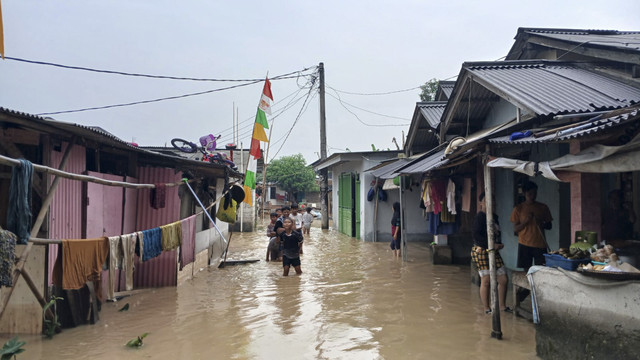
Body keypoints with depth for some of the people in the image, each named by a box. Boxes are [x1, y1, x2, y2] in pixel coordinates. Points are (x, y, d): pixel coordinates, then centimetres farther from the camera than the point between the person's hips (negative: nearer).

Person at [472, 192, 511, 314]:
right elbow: (476, 236, -18)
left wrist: (499, 244, 5)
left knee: (503, 279, 7)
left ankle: (502, 306, 22)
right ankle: (487, 308, 10)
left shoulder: (494, 217, 14)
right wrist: (492, 245, -20)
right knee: (486, 281, -3)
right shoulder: (479, 217, -11)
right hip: (481, 252, -8)